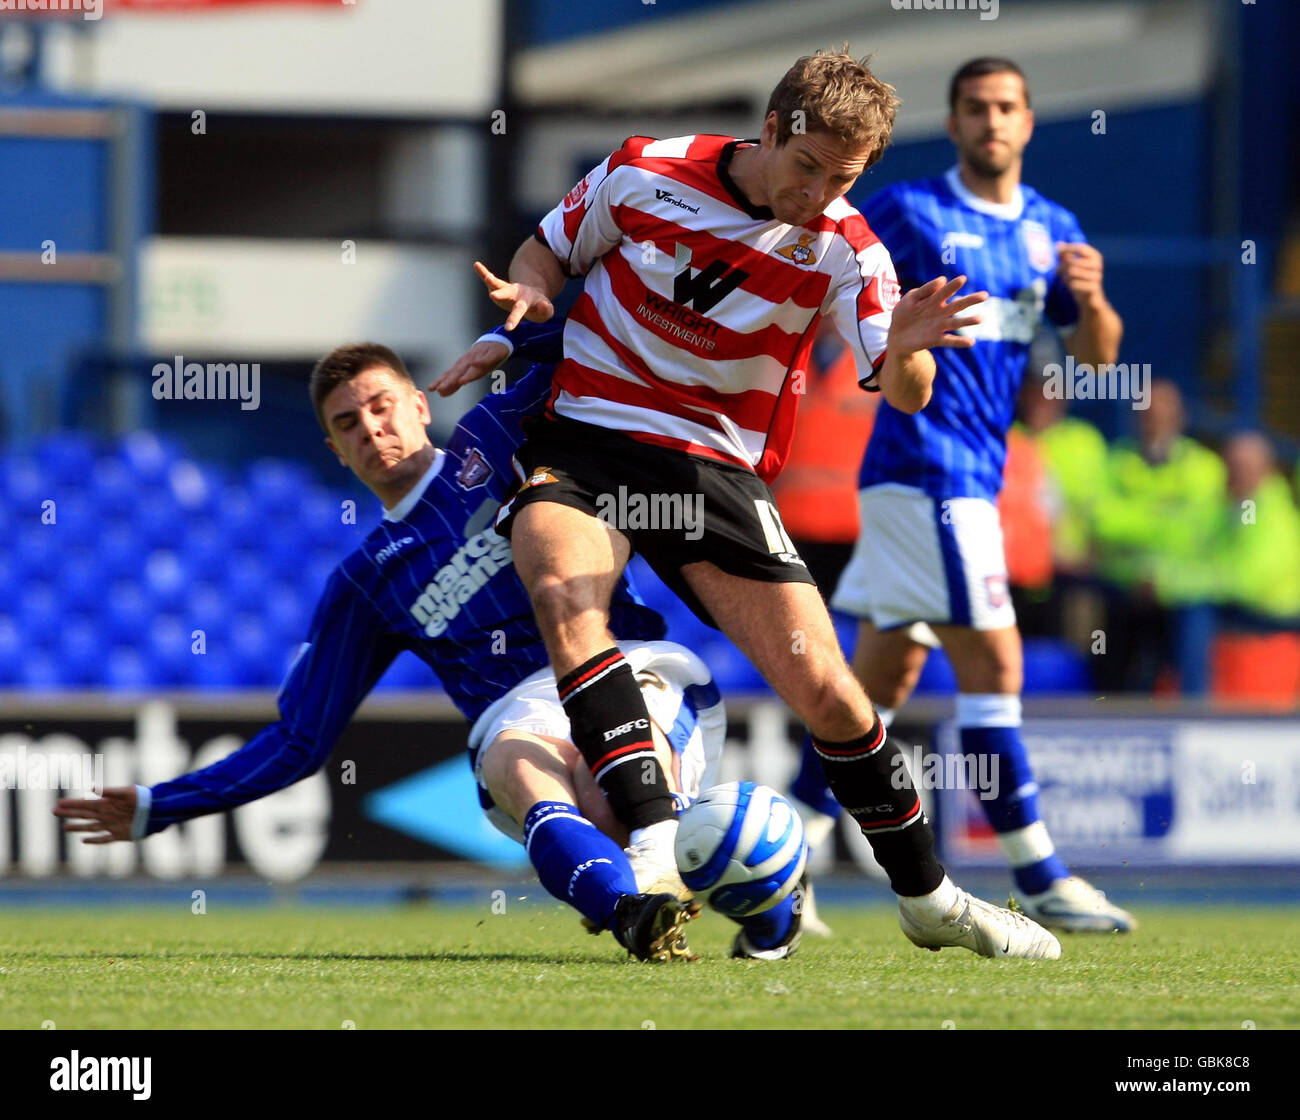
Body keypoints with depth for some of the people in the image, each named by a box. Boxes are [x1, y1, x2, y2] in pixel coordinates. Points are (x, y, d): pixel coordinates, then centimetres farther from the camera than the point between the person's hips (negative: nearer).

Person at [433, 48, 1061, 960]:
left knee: (825, 691, -8)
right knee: (565, 595, -34)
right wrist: (527, 299, -11)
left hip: (720, 468, 1)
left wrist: (906, 347, -38)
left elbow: (903, 396, -15)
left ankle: (926, 896, 15)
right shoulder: (644, 173, -5)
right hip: (581, 440, -1)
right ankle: (655, 842, -41)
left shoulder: (843, 250, -6)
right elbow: (549, 248, 12)